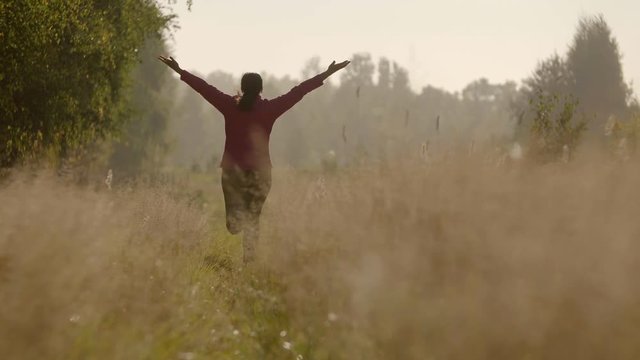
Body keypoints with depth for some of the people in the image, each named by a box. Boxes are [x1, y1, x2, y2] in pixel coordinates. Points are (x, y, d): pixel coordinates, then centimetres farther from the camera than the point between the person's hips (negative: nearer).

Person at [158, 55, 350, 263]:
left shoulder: (230, 106, -3)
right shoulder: (270, 108, -4)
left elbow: (204, 88, 3)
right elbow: (299, 91, -2)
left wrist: (179, 71, 11)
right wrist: (326, 75, 1)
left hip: (232, 170, 0)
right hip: (260, 171, 0)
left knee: (235, 214, 8)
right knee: (253, 216, 10)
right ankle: (249, 257, 1)